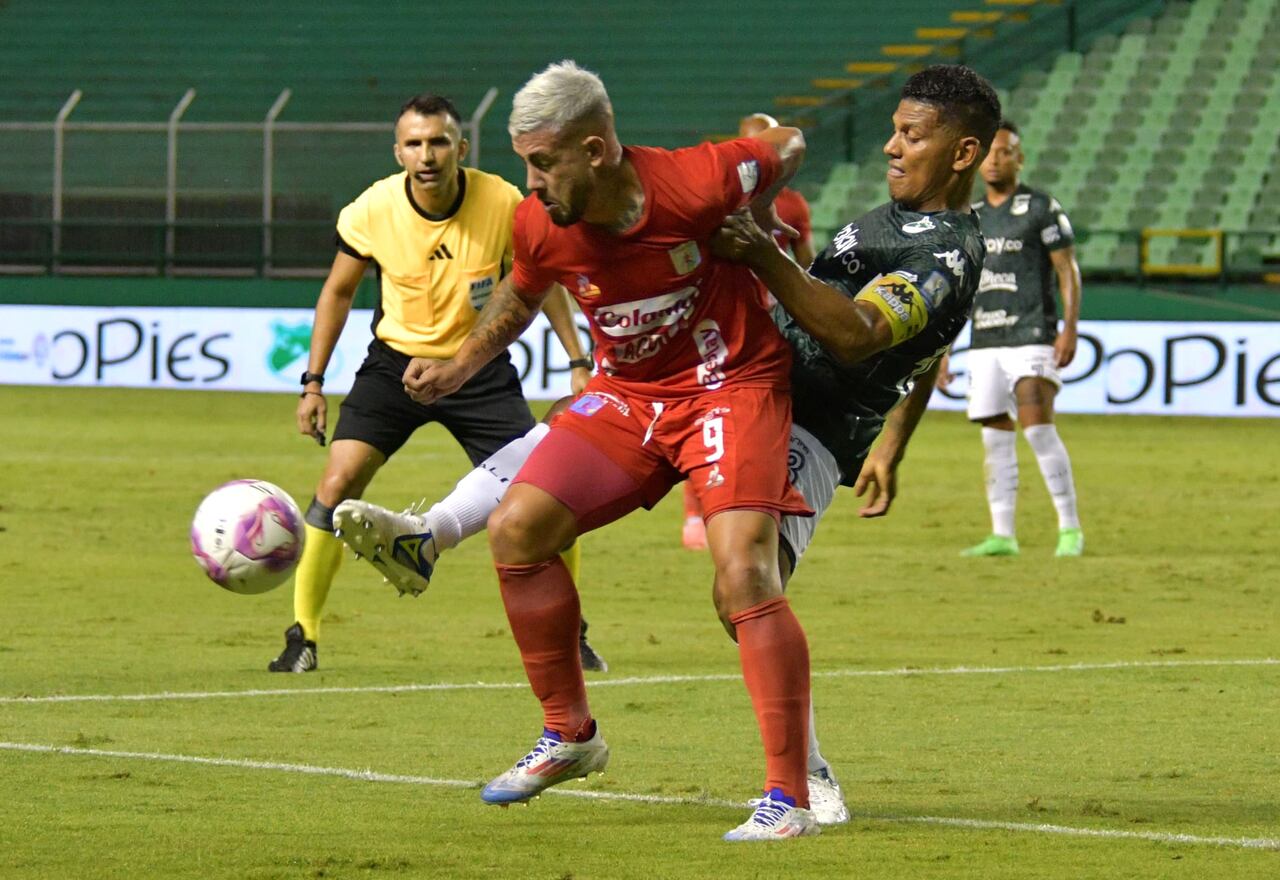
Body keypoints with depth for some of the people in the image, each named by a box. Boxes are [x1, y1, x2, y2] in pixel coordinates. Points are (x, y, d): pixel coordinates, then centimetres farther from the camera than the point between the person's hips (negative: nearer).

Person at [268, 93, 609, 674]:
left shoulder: (503, 204, -17)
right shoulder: (371, 211, -15)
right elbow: (338, 291, 3)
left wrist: (578, 362, -1)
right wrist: (313, 383, 0)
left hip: (480, 367, 0)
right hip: (396, 360, 0)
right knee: (338, 483, -15)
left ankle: (569, 633, 13)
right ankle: (303, 636, -2)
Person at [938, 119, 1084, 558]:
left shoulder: (1041, 208, -1)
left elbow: (1068, 271, -3)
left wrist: (1070, 328, -14)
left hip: (1031, 337, -6)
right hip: (984, 342, 6)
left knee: (1037, 426, -15)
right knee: (995, 438, 3)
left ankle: (1070, 529, -8)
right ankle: (1002, 536, 7)